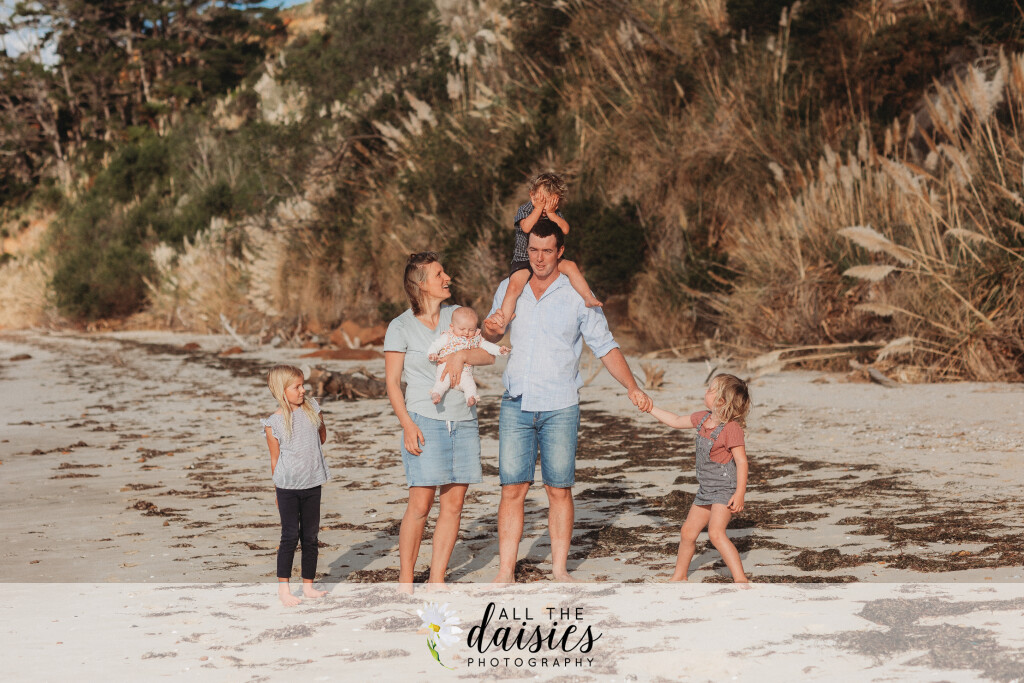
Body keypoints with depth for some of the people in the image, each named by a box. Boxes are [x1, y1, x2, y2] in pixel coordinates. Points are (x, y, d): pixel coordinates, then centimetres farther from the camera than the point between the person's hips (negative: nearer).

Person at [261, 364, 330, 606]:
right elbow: (275, 460, -1)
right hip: (288, 488, -4)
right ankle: (283, 588, 7)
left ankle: (308, 585, 19)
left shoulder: (312, 409, 3)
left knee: (311, 536, 8)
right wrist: (279, 490, 3)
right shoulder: (274, 423, -9)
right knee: (290, 536, -3)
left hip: (312, 484, 4)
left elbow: (322, 438, 21)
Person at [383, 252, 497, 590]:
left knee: (453, 505, 2)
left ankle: (436, 580, 10)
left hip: (463, 420, 5)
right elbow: (392, 382, -4)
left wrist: (461, 355, -17)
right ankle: (405, 582, 3)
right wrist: (407, 425, -14)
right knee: (420, 504, -9)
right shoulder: (401, 327, -3)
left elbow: (488, 355, 4)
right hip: (425, 421, -5)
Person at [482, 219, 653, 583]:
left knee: (559, 490, 2)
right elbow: (492, 333, 21)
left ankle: (559, 569, 12)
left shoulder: (577, 295, -1)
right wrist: (490, 328, -3)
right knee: (512, 488, 0)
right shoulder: (509, 289, 7)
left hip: (559, 408, -2)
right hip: (516, 405, 2)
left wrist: (632, 388, -8)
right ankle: (506, 571, 4)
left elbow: (605, 347, 2)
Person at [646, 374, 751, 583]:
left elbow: (741, 461, -21)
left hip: (725, 489, -9)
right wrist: (650, 407, 19)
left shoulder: (731, 428, -20)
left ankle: (740, 579, -22)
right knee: (688, 532, 15)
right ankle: (680, 576, 32)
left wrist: (740, 493, -26)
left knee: (716, 532, -23)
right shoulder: (702, 418, 6)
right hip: (706, 490, 9)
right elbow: (677, 421, 21)